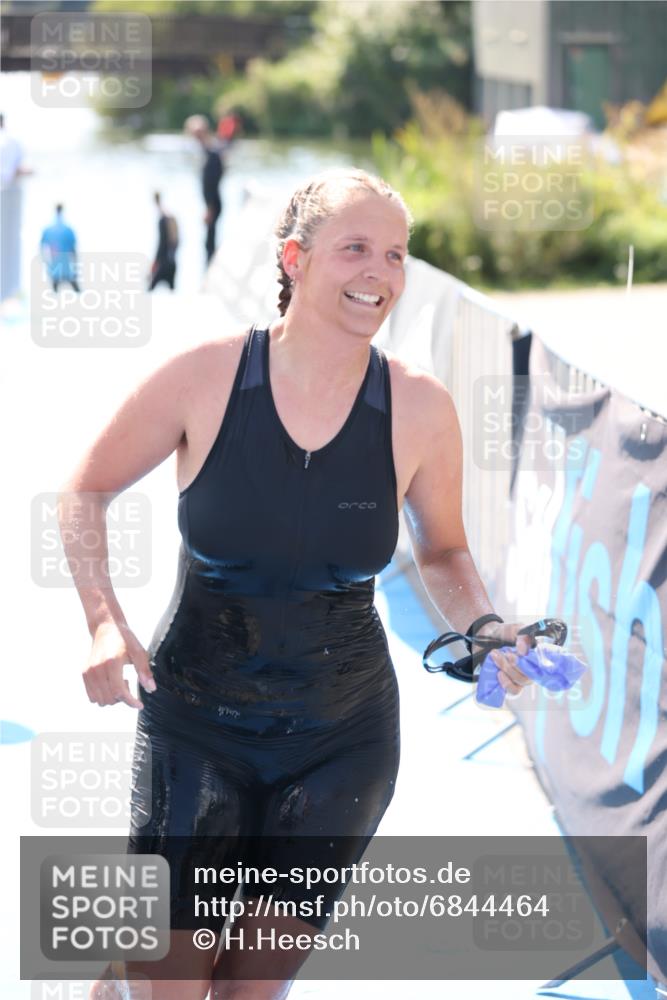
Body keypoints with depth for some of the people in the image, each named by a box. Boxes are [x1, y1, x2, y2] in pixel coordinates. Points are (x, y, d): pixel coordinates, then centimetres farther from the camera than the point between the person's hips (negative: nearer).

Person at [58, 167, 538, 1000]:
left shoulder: (419, 409, -8)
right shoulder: (203, 377, -13)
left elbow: (442, 552, 8)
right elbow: (85, 490, 1)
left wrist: (483, 630, -12)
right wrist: (103, 619, -13)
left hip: (341, 737, 2)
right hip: (195, 721, -1)